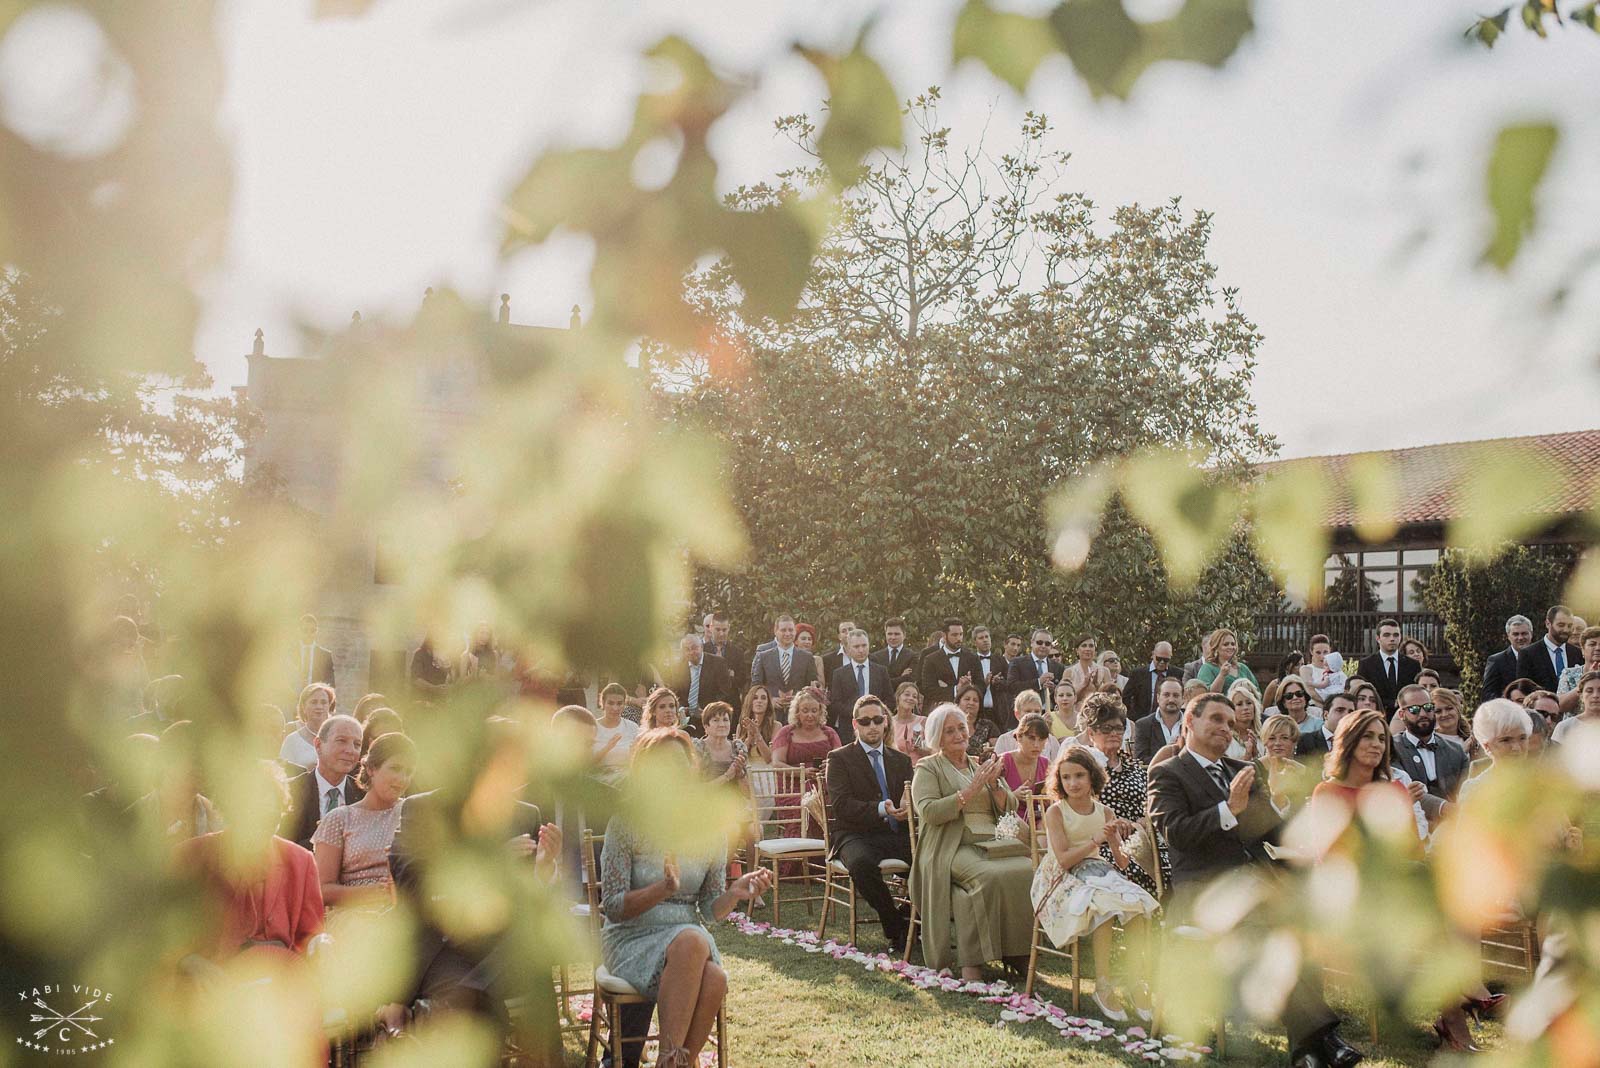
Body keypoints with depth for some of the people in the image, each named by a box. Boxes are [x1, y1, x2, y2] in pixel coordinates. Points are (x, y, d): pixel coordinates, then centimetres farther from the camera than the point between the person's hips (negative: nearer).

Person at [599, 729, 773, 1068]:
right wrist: (663, 889, -25)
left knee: (714, 979, -32)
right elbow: (613, 907, -9)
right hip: (631, 939, -3)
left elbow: (710, 911, 8)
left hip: (688, 936, 3)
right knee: (691, 941, -35)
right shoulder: (625, 823, -7)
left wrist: (735, 893, -14)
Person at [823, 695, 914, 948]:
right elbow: (841, 804, -9)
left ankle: (909, 913, -1)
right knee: (862, 863, -38)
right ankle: (894, 925, -16)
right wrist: (880, 808, -24)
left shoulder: (902, 760, 20)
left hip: (897, 833, 4)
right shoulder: (839, 758, 5)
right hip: (856, 835, -3)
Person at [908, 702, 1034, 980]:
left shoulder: (982, 766, 23)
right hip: (952, 849, -5)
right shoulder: (928, 769, 7)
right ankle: (971, 961, -26)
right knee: (990, 876, -34)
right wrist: (971, 791, -13)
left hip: (993, 844, 5)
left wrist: (994, 784, -4)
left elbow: (1010, 807, 16)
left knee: (1028, 870, -25)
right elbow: (928, 812, -10)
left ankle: (1016, 952, -14)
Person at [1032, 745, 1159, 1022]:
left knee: (1138, 904, -24)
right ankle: (1103, 987, -27)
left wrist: (1114, 840, -16)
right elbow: (1064, 859, -15)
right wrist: (1096, 840, -22)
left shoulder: (1103, 812, 8)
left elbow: (1122, 864, 5)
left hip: (1097, 872, 5)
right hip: (1063, 879, -5)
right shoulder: (1055, 812, -6)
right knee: (1101, 904, -35)